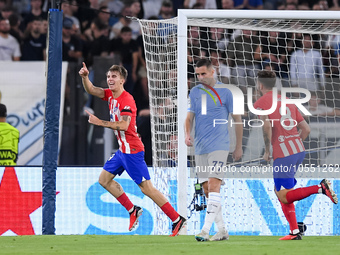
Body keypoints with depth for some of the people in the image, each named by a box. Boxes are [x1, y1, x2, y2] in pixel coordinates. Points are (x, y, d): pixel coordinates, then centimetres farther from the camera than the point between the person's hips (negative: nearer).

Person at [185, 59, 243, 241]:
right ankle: (222, 230, 14)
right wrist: (187, 134, -12)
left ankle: (206, 230, -24)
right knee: (207, 190, 5)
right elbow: (189, 117, 9)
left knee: (213, 185, -17)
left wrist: (239, 147, 5)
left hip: (218, 146, -5)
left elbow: (237, 119, 5)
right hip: (200, 148, 5)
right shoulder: (194, 92, 11)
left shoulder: (225, 92, -1)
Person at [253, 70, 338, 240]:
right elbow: (306, 129, 17)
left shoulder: (260, 103, -1)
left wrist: (267, 151, -8)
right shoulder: (287, 102, 19)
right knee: (279, 190, 17)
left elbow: (267, 126, -19)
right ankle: (294, 231, 10)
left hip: (283, 154, -8)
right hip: (299, 150, 8)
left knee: (284, 197, -3)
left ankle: (321, 188, -21)